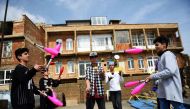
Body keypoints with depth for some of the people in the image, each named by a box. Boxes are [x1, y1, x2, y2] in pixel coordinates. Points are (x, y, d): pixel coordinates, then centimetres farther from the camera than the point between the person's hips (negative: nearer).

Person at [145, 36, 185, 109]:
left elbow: (170, 71, -24)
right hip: (163, 92, 9)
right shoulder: (161, 57, 17)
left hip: (172, 91, -9)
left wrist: (153, 76, -19)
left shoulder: (168, 54, -10)